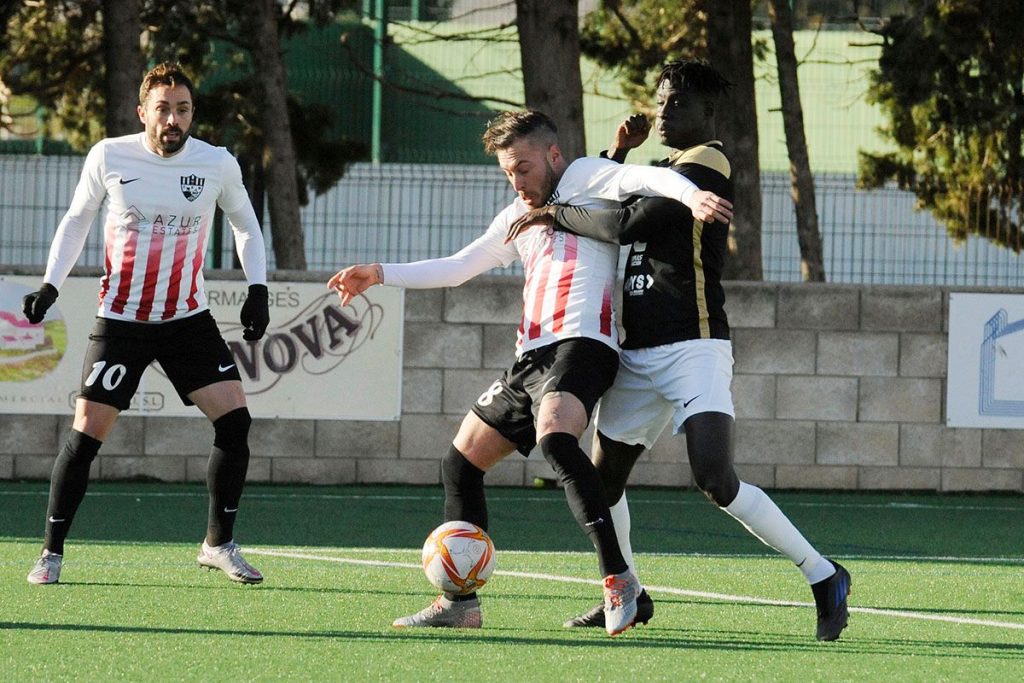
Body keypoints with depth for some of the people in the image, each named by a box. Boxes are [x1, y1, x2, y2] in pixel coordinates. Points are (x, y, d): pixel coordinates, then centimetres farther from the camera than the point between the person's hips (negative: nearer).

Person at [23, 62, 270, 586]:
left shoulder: (218, 164, -4)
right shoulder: (109, 157, -8)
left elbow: (245, 224, 13)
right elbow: (77, 219, 8)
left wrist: (257, 290, 3)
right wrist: (50, 284, -1)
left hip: (189, 318, 2)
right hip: (120, 321, -2)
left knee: (235, 420, -10)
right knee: (86, 433, -8)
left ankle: (219, 543, 5)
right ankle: (51, 552, 6)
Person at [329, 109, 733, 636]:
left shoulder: (583, 177, 3)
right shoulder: (518, 217, 28)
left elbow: (645, 178, -16)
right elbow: (458, 267, 36)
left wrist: (691, 195, -37)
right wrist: (381, 274, 29)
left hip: (581, 343, -10)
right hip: (530, 356, 10)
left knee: (553, 436, -35)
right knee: (460, 462, 11)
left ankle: (617, 576, -38)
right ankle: (460, 602, 17)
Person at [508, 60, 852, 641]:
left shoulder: (705, 164, -10)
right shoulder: (665, 171, 20)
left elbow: (625, 227, -19)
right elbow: (604, 212, 32)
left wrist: (555, 214, -6)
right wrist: (619, 153, 16)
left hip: (694, 348, -9)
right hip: (638, 353, 9)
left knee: (716, 479, -22)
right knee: (602, 479, 13)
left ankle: (824, 577, -13)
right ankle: (627, 597, 30)